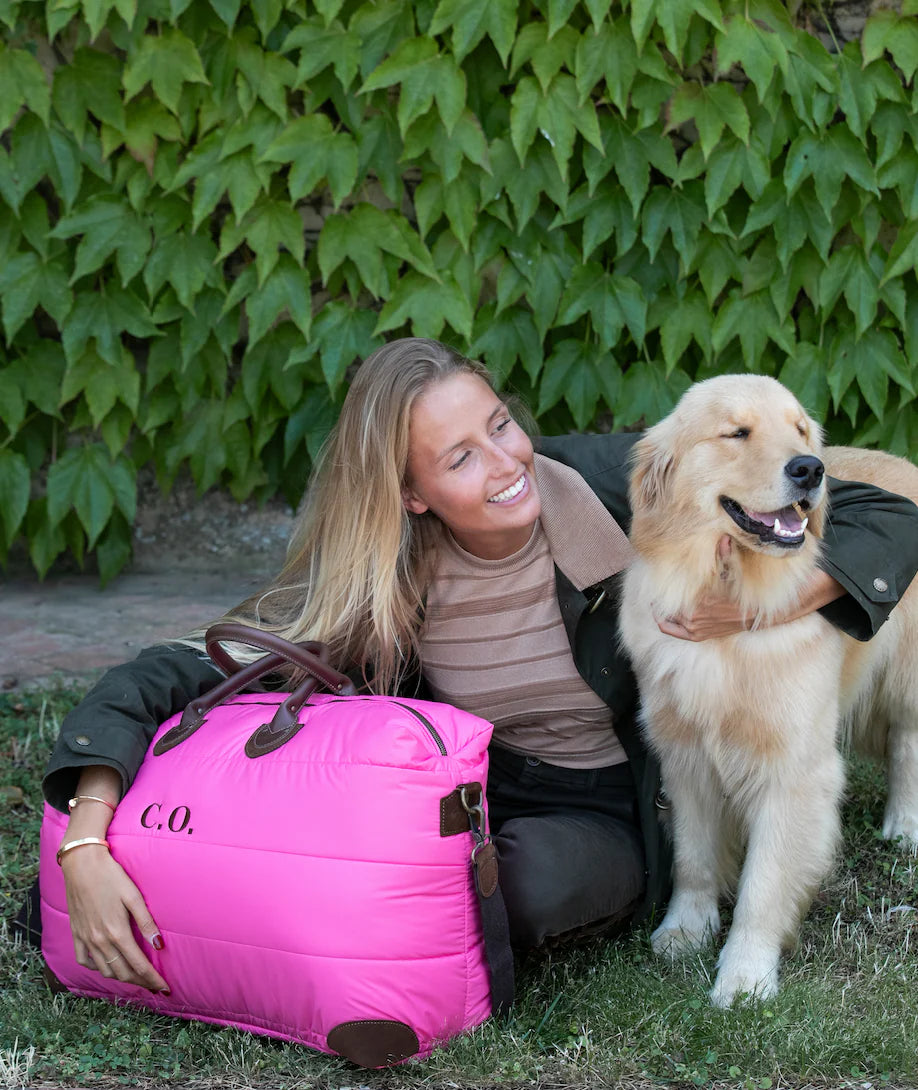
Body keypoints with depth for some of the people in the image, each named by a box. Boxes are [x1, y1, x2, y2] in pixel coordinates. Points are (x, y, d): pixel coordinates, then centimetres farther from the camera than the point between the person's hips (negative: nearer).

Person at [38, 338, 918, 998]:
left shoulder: (614, 482, -21)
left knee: (536, 878, -36)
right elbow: (167, 678, -19)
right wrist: (84, 847, -33)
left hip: (605, 817, -1)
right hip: (469, 793, 1)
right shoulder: (380, 582, -18)